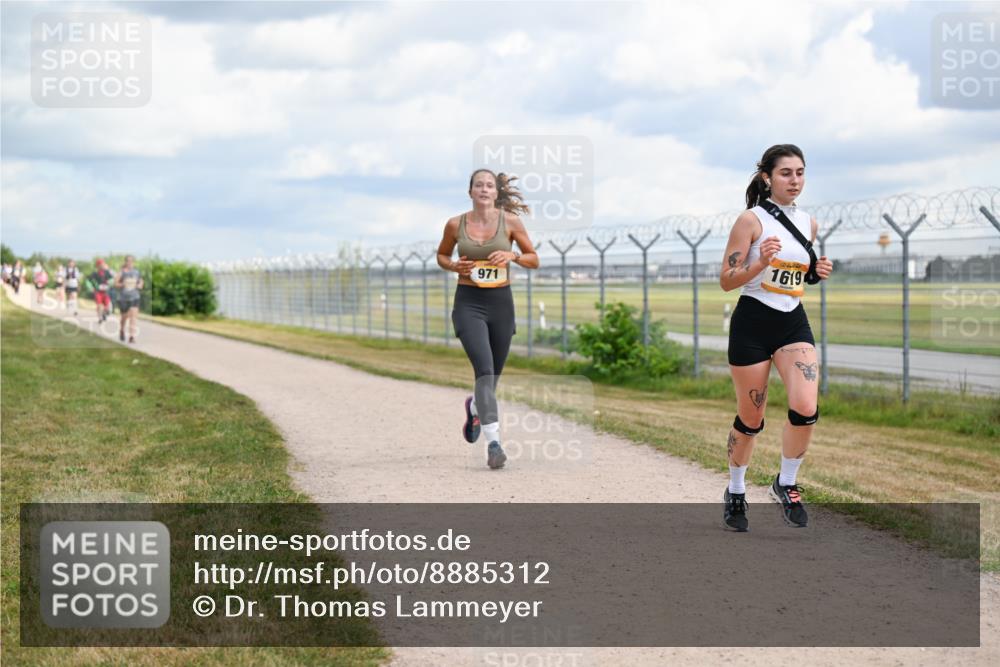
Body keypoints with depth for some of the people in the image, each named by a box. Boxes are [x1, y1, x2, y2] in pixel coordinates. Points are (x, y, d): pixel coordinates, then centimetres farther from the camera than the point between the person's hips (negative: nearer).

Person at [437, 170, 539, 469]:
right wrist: (454, 266, -6)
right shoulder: (455, 224, -1)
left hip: (500, 301, 2)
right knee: (484, 369, -20)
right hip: (468, 302, -2)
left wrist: (512, 255, -14)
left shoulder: (510, 221, -1)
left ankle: (475, 406, 51)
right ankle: (493, 443, -23)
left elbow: (534, 260, 6)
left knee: (493, 373, 15)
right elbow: (441, 255, 16)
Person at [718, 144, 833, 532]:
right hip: (752, 324, -4)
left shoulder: (808, 223, 8)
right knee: (750, 418, 5)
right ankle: (735, 492, 27)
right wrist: (761, 262, -26)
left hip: (793, 323, 4)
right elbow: (726, 281, -10)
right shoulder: (751, 220, -9)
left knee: (806, 409, -16)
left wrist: (818, 273, 2)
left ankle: (785, 484, 7)